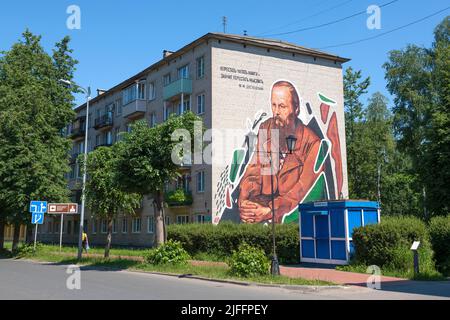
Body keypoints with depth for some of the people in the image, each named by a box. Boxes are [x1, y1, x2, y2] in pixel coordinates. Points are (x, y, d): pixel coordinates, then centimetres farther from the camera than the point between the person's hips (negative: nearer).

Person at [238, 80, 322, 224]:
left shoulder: (311, 142, -8)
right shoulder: (265, 129, 7)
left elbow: (304, 190, -13)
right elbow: (253, 171, 4)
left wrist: (270, 211, -24)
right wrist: (244, 200, -15)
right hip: (263, 200, 3)